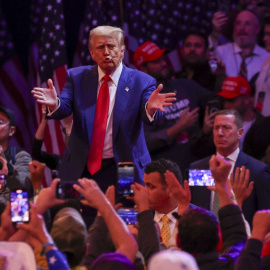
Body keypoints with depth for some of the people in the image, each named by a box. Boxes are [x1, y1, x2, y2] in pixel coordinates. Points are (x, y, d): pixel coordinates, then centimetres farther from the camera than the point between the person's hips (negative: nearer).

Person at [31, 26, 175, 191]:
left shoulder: (141, 82, -2)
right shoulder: (77, 77, 5)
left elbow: (150, 118, -16)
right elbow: (64, 108, -8)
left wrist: (150, 108, -41)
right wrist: (54, 103, -32)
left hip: (122, 171, -2)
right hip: (80, 169, 2)